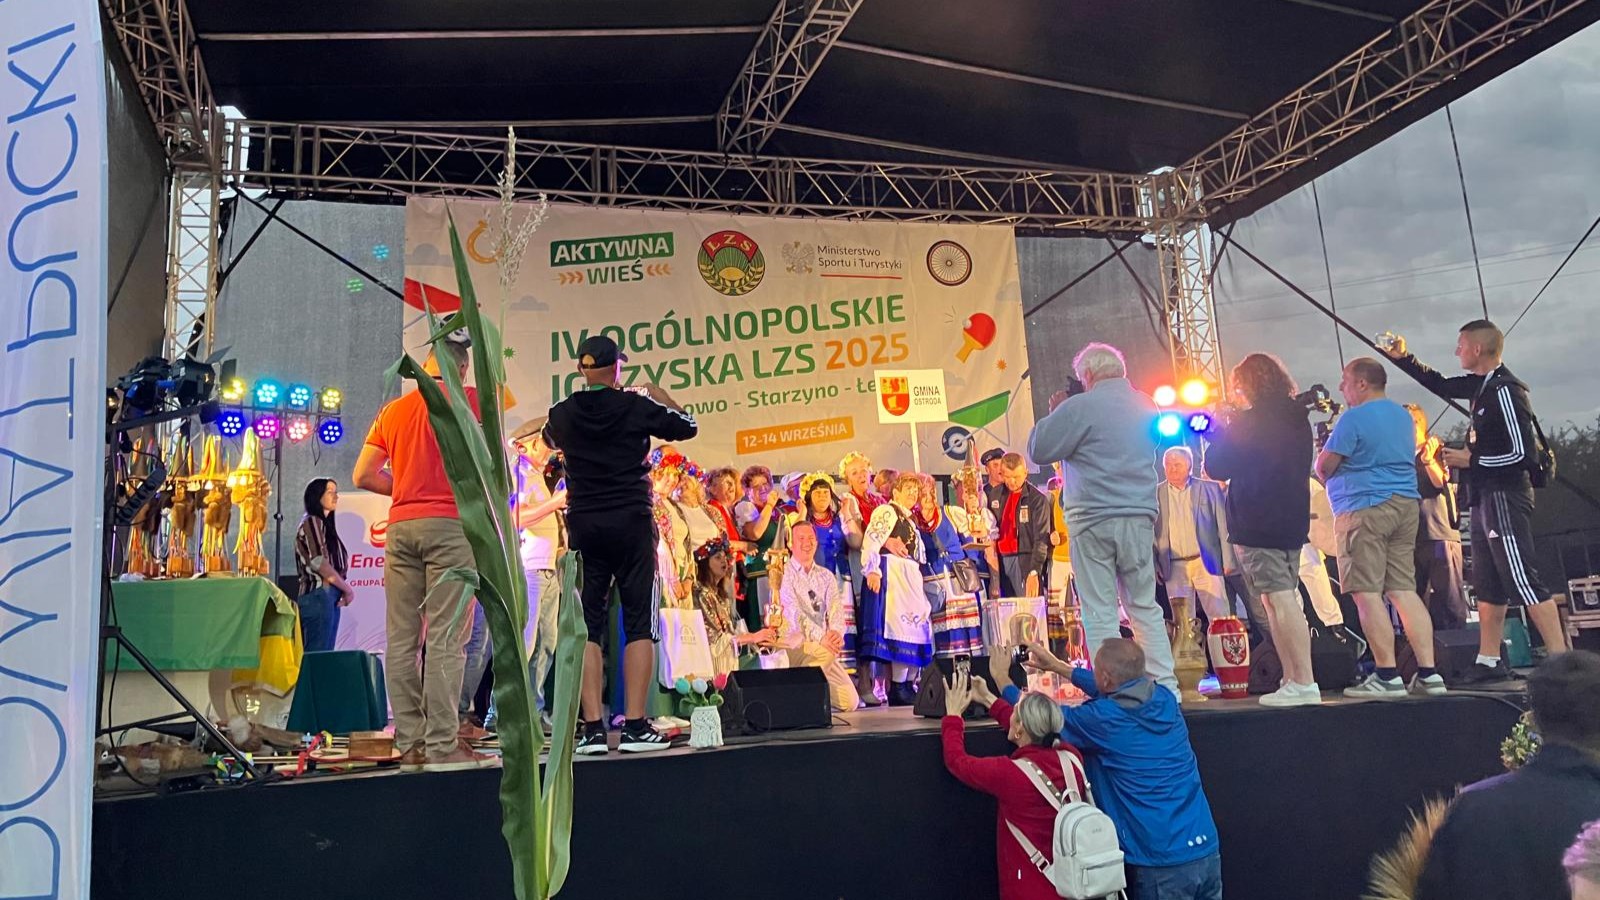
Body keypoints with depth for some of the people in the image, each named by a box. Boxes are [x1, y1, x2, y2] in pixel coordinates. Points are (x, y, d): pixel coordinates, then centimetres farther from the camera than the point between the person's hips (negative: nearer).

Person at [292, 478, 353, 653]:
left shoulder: (325, 524, 20)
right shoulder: (312, 522, -4)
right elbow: (319, 563, -13)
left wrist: (344, 590, -1)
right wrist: (348, 589, -5)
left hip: (330, 597, 8)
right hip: (318, 595, -8)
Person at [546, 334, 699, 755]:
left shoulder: (562, 414, 3)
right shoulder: (637, 407, -5)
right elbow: (688, 427, 10)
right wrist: (657, 394, 24)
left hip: (584, 526, 3)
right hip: (632, 524, -2)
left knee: (587, 626, 6)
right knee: (639, 624, 2)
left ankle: (593, 728, 2)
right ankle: (635, 726, -1)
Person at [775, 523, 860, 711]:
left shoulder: (827, 576, 13)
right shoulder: (783, 574, -4)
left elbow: (836, 610, -1)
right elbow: (794, 613, -18)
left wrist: (837, 632, -25)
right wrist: (821, 637, -32)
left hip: (822, 647, 5)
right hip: (790, 644, -5)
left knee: (850, 702, -7)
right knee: (827, 651, -34)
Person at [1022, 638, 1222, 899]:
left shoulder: (1103, 720, -16)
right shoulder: (1165, 700, 2)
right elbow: (1119, 691, 23)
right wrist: (1058, 666, 30)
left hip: (1163, 864, -6)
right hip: (1207, 851, 6)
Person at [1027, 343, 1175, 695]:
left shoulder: (1080, 407, -9)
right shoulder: (1146, 406, 12)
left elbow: (1038, 450, -7)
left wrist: (1053, 413, 8)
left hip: (1093, 519, -6)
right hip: (1140, 514, 6)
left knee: (1099, 613, 0)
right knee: (1145, 607, 14)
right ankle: (1165, 685, 14)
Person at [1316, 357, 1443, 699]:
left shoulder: (1353, 418, -10)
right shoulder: (1403, 415, 17)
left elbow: (1323, 467, -10)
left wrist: (1322, 456, 13)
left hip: (1365, 508, -8)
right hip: (1406, 504, 9)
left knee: (1367, 593, -6)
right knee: (1404, 590, 9)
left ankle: (1387, 677, -7)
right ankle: (1428, 673, 7)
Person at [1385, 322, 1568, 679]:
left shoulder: (1505, 390, -15)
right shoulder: (1481, 385, 11)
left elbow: (1522, 452, -19)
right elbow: (1440, 385, 29)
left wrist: (1471, 460, -13)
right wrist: (1402, 358, 22)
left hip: (1504, 497, -10)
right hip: (1485, 498, 10)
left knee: (1523, 581, -12)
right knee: (1487, 585, 11)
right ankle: (1489, 661, 17)